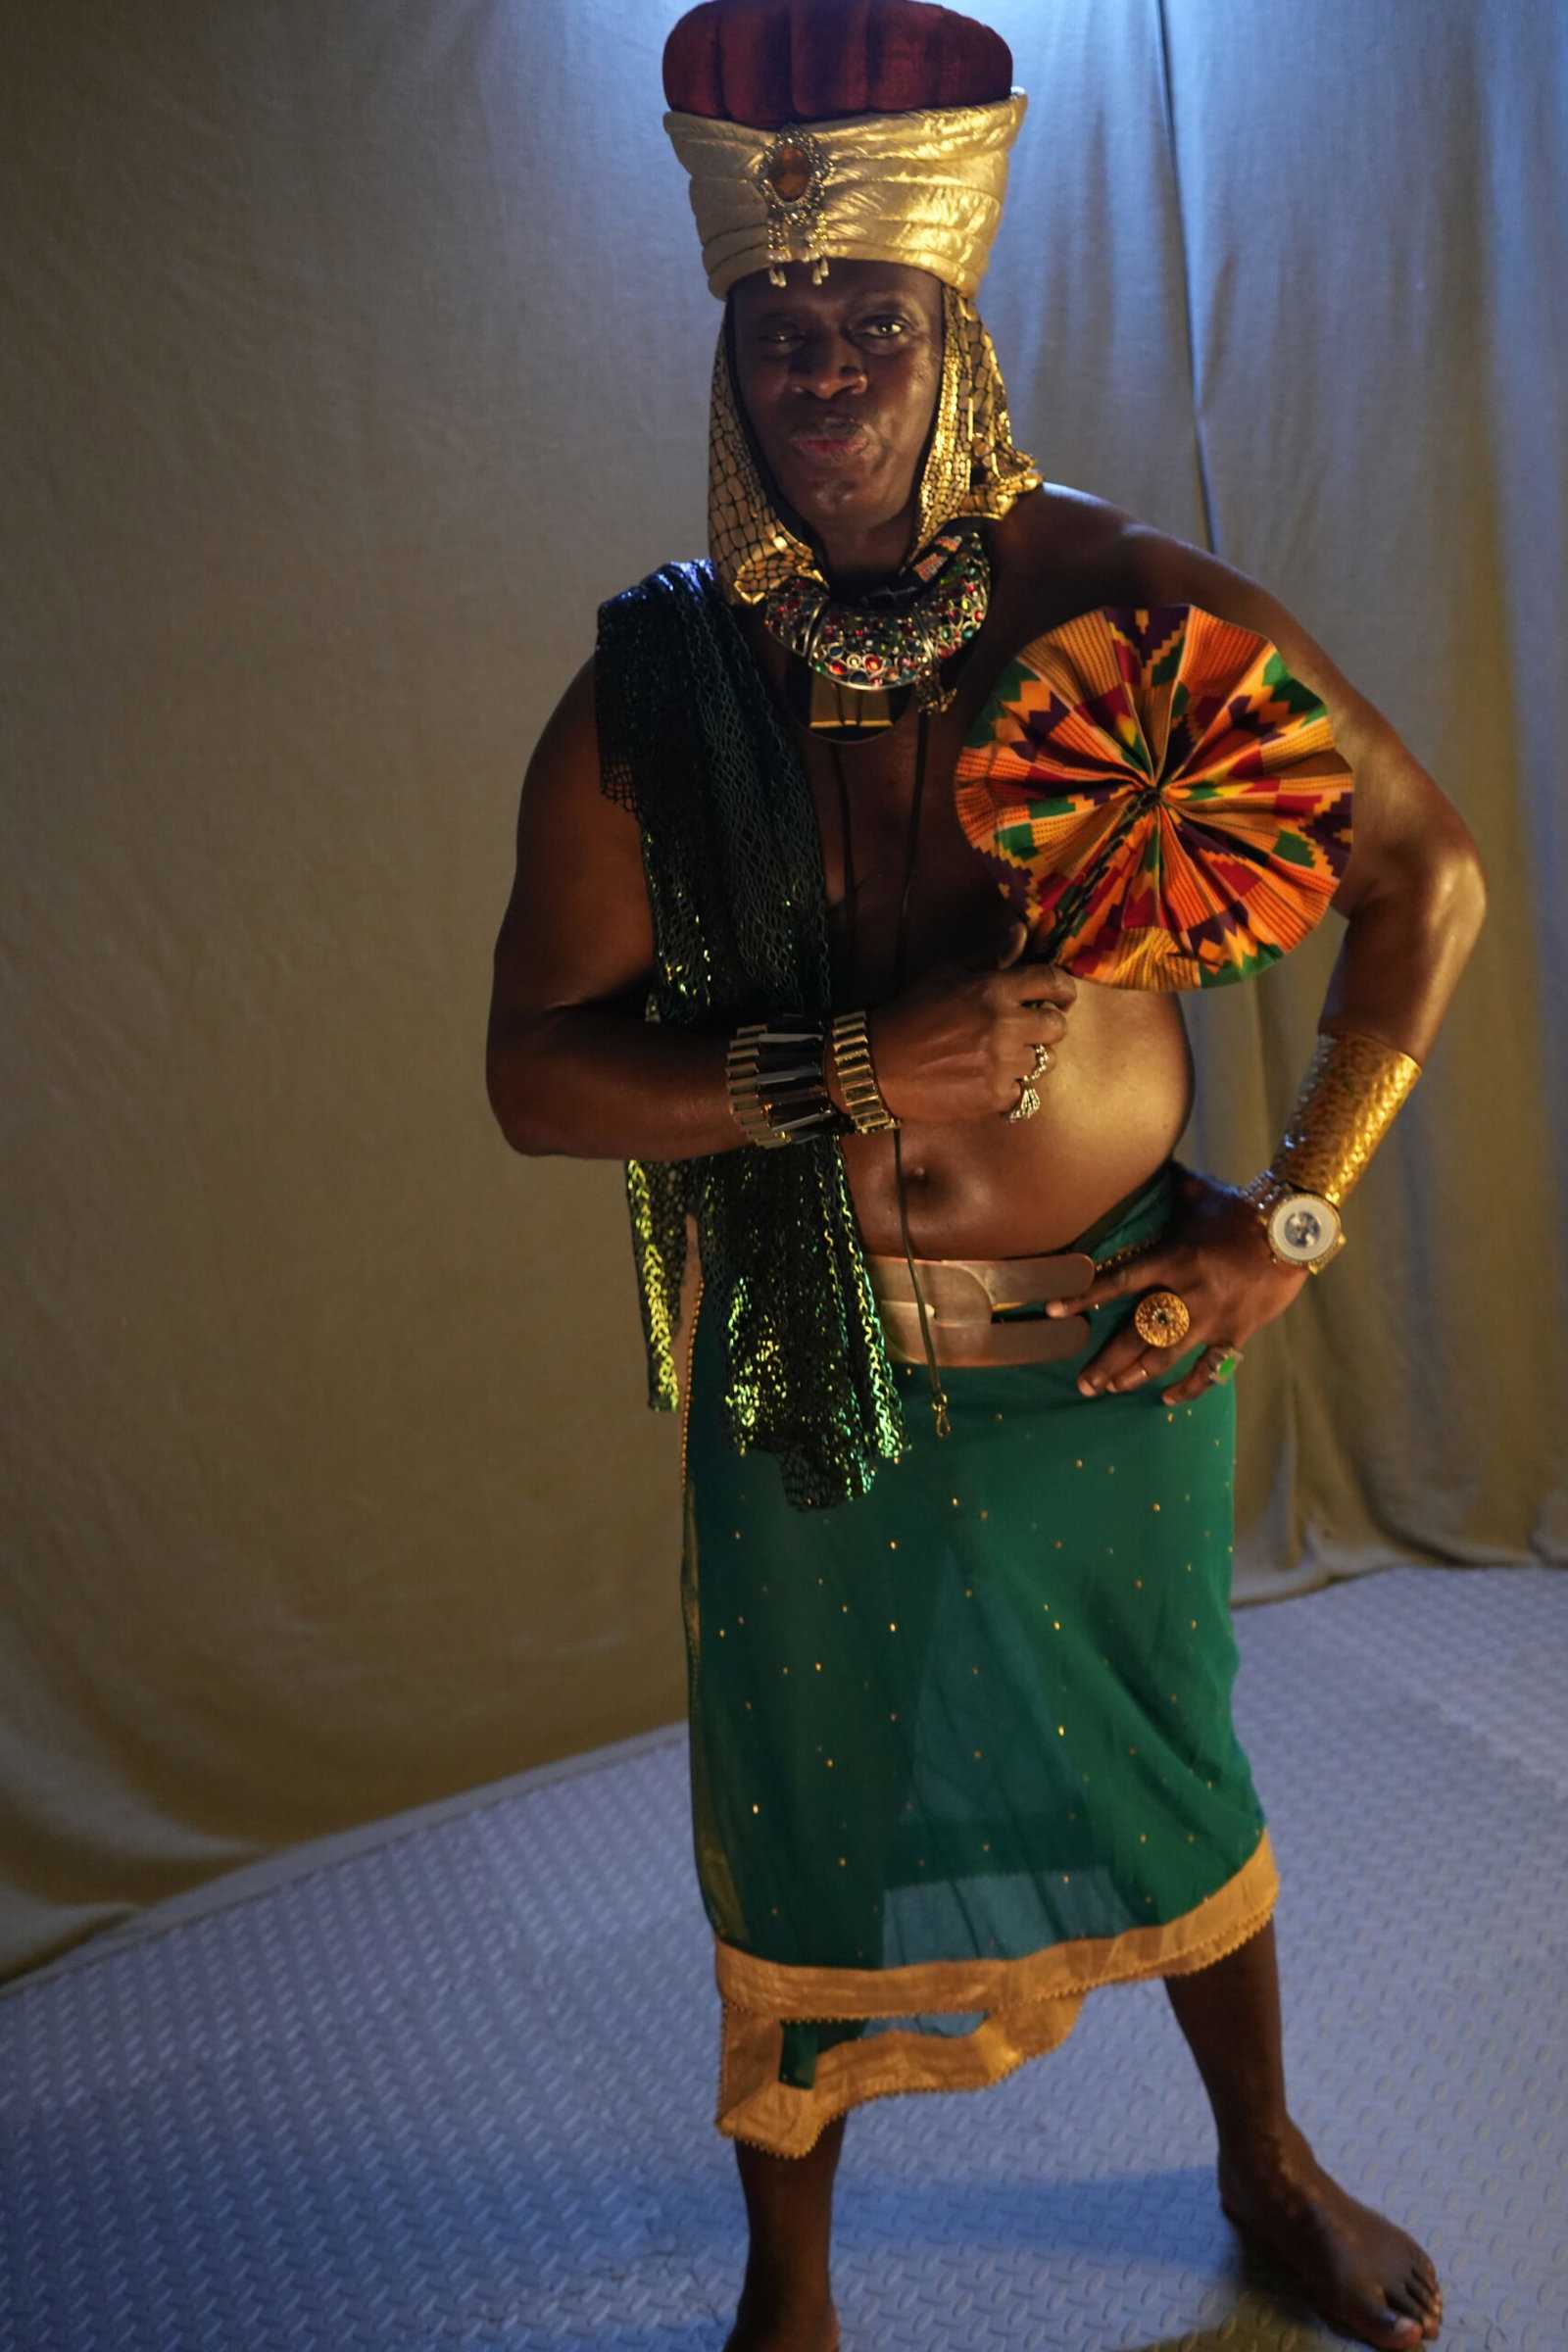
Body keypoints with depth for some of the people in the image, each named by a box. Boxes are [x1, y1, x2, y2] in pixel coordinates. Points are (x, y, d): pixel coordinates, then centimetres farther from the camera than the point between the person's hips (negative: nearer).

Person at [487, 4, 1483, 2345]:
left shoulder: (1128, 610, -8)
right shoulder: (653, 694, -6)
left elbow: (1428, 867, -1)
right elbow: (539, 1071, -8)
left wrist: (1296, 1211, -6)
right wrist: (847, 1065, -23)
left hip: (1112, 1343, 1)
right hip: (808, 1368, 0)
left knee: (1176, 1779, 20)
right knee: (808, 1828, 14)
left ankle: (1268, 2163, 52)